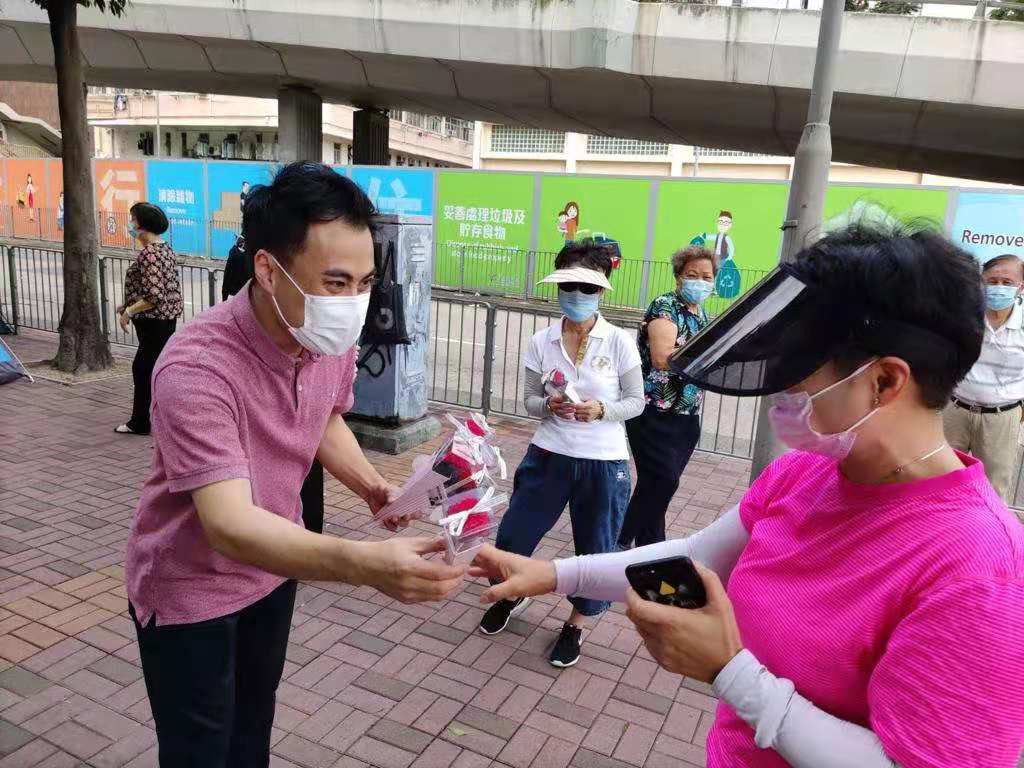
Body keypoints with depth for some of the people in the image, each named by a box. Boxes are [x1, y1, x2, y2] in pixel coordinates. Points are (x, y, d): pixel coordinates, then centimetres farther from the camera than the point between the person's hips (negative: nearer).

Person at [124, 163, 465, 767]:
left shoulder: (334, 341, -14)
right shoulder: (196, 369, -36)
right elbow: (230, 526, -43)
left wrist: (370, 483, -11)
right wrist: (365, 563, -58)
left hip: (272, 566, 6)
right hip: (190, 585, -6)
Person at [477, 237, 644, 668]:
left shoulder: (619, 342, -7)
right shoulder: (541, 342, -2)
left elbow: (636, 401, -3)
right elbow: (529, 400, 4)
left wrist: (600, 410, -21)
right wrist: (549, 406, -19)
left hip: (604, 463, -2)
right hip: (548, 455, 2)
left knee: (596, 549, 10)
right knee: (513, 534, 9)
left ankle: (575, 627, 36)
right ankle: (512, 596, 43)